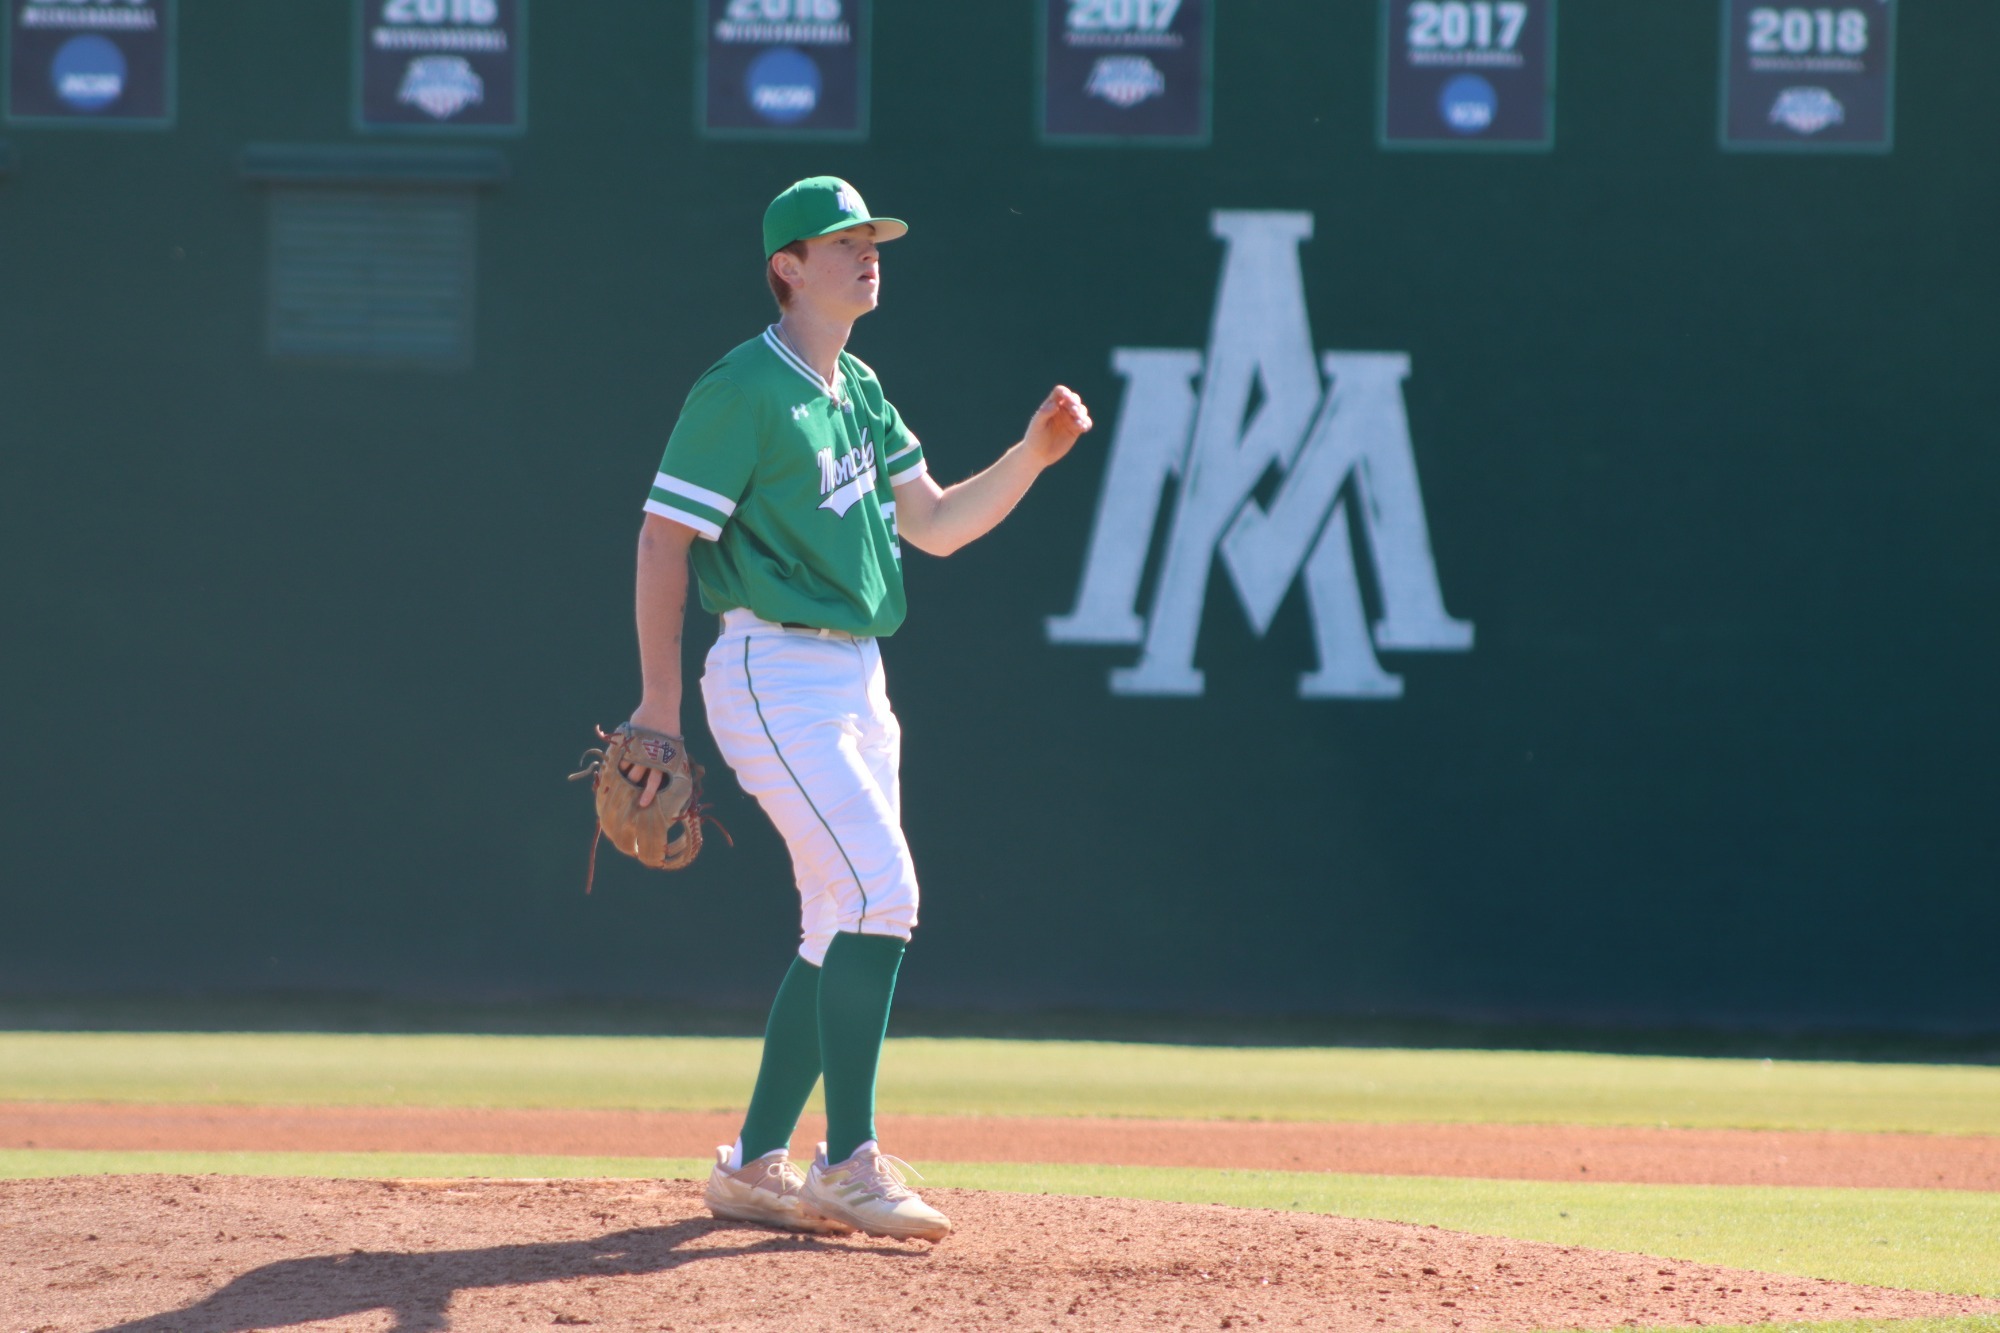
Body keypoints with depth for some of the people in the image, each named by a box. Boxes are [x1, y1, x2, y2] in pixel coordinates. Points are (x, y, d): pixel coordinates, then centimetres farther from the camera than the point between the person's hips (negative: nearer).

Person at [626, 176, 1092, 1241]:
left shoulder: (860, 393, 16)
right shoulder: (743, 392, -10)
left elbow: (934, 524, 17)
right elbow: (664, 538, -11)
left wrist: (1033, 455, 1)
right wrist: (660, 700, -16)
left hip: (855, 683, 9)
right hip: (773, 671, -9)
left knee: (842, 931, 8)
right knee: (881, 893, -18)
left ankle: (753, 1168, 14)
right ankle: (851, 1164, -17)